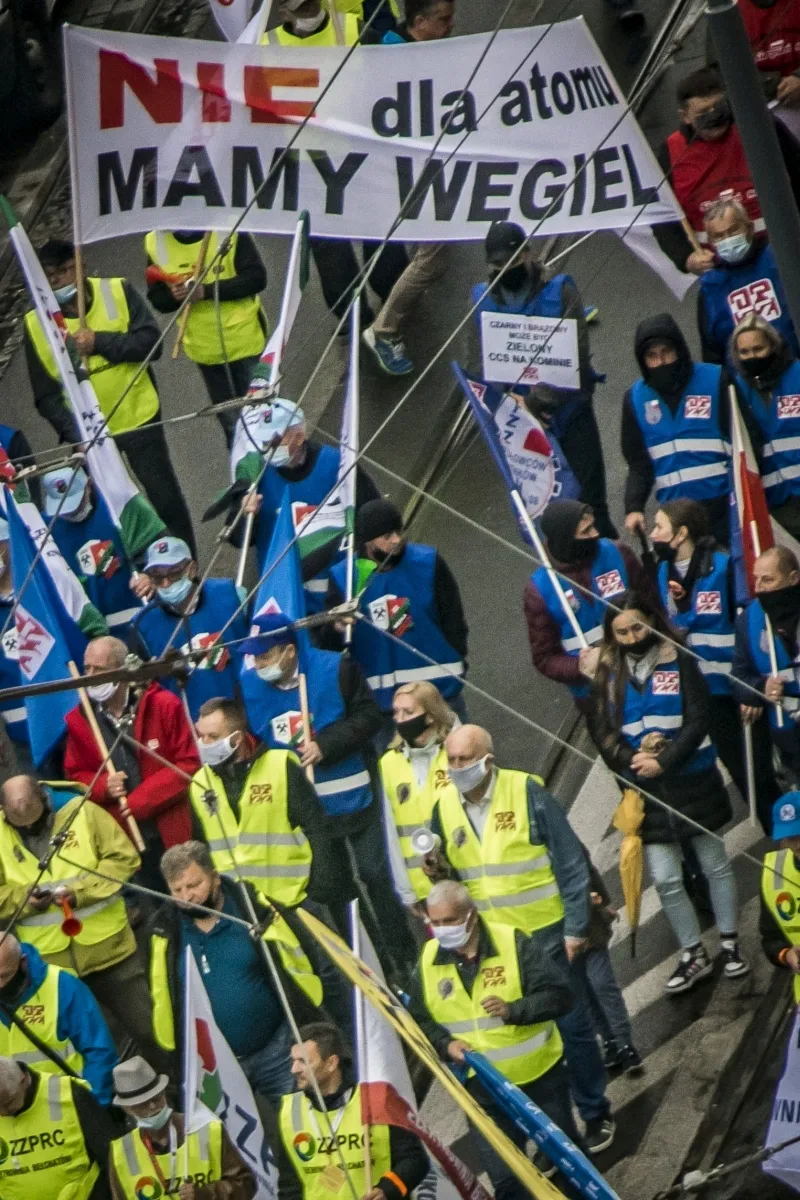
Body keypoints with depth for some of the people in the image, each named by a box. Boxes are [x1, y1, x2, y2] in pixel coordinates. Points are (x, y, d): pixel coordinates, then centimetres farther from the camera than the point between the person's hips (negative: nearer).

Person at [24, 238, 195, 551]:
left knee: (165, 498, 9)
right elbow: (46, 394, -8)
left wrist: (100, 342, -26)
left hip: (138, 419, -1)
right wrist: (74, 432, -22)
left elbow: (150, 342, -15)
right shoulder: (36, 323, -9)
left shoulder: (117, 292, -10)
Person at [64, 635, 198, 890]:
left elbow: (188, 763, -8)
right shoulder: (79, 719, 4)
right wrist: (104, 786, -12)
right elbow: (76, 774, 12)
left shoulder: (164, 705, -6)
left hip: (171, 831, -2)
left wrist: (138, 800, -15)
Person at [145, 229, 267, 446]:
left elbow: (256, 277, -19)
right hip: (205, 351, 3)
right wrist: (174, 296, -22)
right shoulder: (155, 243, -5)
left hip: (246, 342, -3)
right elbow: (157, 299, 2)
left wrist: (208, 290, -29)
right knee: (232, 426, 15)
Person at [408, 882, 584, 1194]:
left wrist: (514, 1009, -32)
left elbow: (559, 995, -17)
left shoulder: (513, 943, -14)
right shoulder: (428, 960, -3)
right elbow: (420, 1020, 7)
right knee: (504, 1178, 3)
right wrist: (445, 1044, -13)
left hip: (541, 1075, -2)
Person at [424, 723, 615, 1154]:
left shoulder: (526, 792, -14)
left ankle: (595, 1113, 24)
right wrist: (436, 871, -14)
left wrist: (575, 927, -11)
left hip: (546, 934, -4)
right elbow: (450, 872, 9)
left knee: (572, 1024, 8)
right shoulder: (444, 806, -1)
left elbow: (570, 862, -10)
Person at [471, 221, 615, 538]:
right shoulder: (483, 299, -1)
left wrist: (543, 395, -22)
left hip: (569, 409, -3)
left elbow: (578, 355, -14)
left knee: (590, 498, 0)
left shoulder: (560, 291, -9)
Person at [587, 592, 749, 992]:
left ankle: (730, 945, 25)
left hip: (692, 782, -2)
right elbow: (601, 731, -1)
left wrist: (664, 761, -21)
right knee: (665, 879, 3)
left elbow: (697, 721, -12)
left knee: (714, 864, 11)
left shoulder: (679, 662, -7)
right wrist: (632, 759, -17)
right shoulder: (607, 673, 2)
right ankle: (693, 955, 17)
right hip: (644, 790, 2)